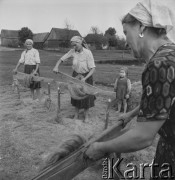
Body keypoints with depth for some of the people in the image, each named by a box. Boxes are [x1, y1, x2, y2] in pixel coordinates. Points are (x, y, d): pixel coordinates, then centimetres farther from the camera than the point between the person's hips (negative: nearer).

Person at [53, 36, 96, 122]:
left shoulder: (88, 53, -23)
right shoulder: (73, 51, -12)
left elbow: (92, 68, -23)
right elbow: (62, 58, -2)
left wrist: (85, 78, -32)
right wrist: (56, 66, -18)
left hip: (86, 76, -4)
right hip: (76, 75, 4)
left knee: (86, 96, 5)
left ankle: (86, 115, 23)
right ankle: (76, 114, 28)